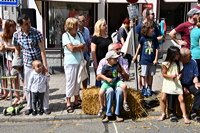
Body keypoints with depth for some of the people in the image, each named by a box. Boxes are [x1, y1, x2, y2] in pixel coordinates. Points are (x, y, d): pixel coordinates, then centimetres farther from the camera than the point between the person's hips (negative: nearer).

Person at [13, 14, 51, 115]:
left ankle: (45, 107, 16)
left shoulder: (36, 33, -12)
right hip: (27, 64, 2)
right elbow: (17, 50, 10)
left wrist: (45, 66, -16)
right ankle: (30, 107, 24)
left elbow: (42, 50, -12)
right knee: (27, 87, 9)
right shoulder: (16, 35, -3)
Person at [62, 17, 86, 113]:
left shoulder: (79, 34, 11)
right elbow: (71, 48, -15)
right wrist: (80, 45, -1)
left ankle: (76, 102, 21)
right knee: (70, 82, 0)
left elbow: (84, 48, 6)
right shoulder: (65, 35, -4)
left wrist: (75, 47, -7)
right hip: (70, 62, -5)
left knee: (78, 82, 9)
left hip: (79, 61, 5)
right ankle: (68, 103, 11)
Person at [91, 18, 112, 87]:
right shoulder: (95, 38, -5)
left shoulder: (109, 37, 14)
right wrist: (95, 64, -14)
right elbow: (93, 51, -9)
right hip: (100, 63, -6)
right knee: (99, 80, 1)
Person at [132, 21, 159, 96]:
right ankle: (144, 88, 16)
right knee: (144, 75, 4)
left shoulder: (154, 39, 2)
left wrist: (156, 59, -2)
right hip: (144, 60, -2)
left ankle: (149, 89, 21)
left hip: (152, 61, 2)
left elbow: (157, 49, 3)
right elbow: (139, 47, 10)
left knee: (150, 75, 10)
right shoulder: (143, 38, -3)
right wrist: (135, 56, 17)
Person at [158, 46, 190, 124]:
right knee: (163, 98, -5)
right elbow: (164, 74, -5)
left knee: (181, 99, -7)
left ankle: (184, 115, 3)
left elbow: (180, 72, 11)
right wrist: (171, 76, -19)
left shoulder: (179, 63, 4)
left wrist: (179, 76, -11)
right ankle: (163, 114, 14)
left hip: (177, 83, 2)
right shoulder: (165, 64, -7)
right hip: (167, 83, -2)